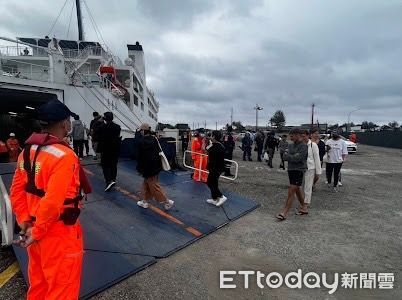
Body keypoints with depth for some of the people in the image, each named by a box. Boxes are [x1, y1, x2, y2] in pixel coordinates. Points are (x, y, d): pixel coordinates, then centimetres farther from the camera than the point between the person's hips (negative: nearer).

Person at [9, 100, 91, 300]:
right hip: (60, 234, -8)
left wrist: (25, 221, 7)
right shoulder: (64, 155, -24)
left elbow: (17, 191, 6)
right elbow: (53, 201, -27)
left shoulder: (27, 151, 3)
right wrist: (37, 231, -14)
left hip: (35, 229, 8)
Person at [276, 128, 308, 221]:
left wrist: (287, 155, -8)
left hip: (298, 171, -8)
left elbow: (297, 158, -22)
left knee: (291, 192, -9)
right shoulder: (291, 145, 9)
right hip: (290, 170, 8)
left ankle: (284, 213, -5)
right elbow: (284, 157, 1)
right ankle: (304, 208, 36)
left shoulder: (303, 146, -12)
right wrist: (292, 157, -16)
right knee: (297, 190, 19)